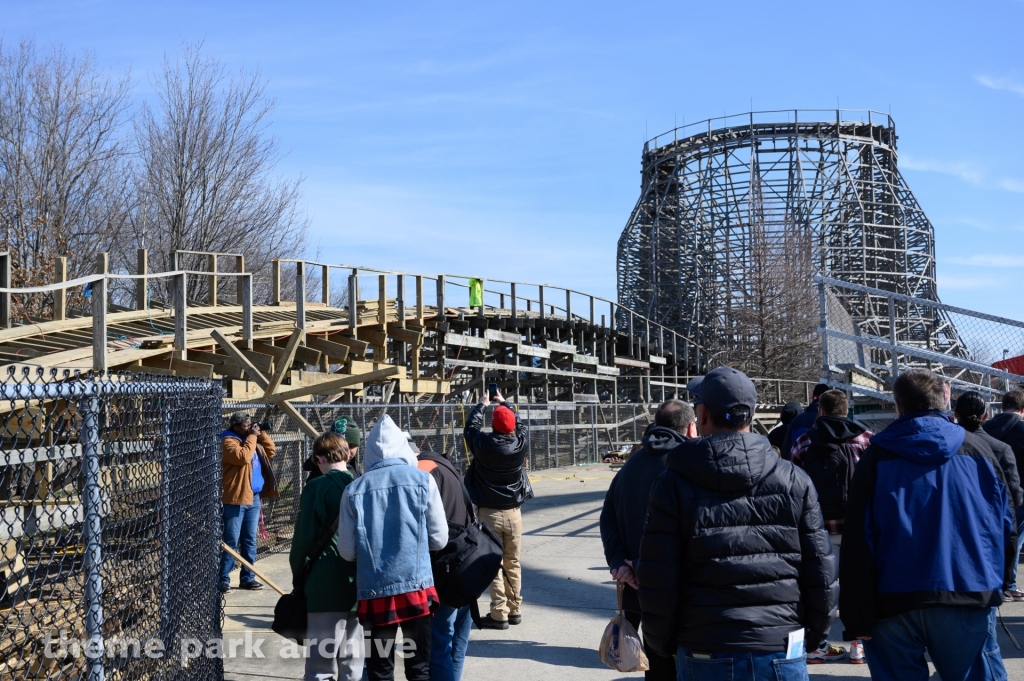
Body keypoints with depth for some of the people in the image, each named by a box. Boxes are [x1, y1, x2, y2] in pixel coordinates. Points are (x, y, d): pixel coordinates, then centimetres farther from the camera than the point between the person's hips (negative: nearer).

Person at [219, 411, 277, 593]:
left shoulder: (252, 440, 17)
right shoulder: (229, 441, -9)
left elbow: (271, 451, 21)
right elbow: (243, 456, -24)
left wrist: (261, 434, 9)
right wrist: (252, 437, -14)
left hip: (254, 498, 8)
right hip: (235, 498, -8)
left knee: (250, 540, 11)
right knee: (231, 541, -6)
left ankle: (247, 577, 17)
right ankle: (223, 579, -1)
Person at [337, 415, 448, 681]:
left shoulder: (354, 490, -2)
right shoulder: (422, 480, -4)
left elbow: (347, 551, 2)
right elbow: (439, 539, 0)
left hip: (374, 589, 1)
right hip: (416, 585, -1)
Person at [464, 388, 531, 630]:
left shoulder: (484, 444, -13)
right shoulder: (519, 444, -5)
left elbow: (470, 427, 7)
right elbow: (521, 424, 17)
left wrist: (482, 404, 22)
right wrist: (504, 403, 30)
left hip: (490, 514, -3)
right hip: (513, 512, 3)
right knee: (513, 564, 12)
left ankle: (499, 614, -1)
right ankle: (515, 610, 18)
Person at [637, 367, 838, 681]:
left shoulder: (674, 486, -6)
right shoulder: (795, 481, 0)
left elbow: (657, 582, -7)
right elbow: (822, 575, 1)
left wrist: (665, 643, 9)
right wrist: (810, 635, 17)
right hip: (782, 655, 2)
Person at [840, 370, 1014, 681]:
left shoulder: (877, 456, 1)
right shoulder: (977, 449, 5)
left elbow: (857, 541, -4)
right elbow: (1004, 526, 9)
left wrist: (857, 616, -2)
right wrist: (996, 581, 24)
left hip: (892, 599, 0)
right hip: (968, 598, 1)